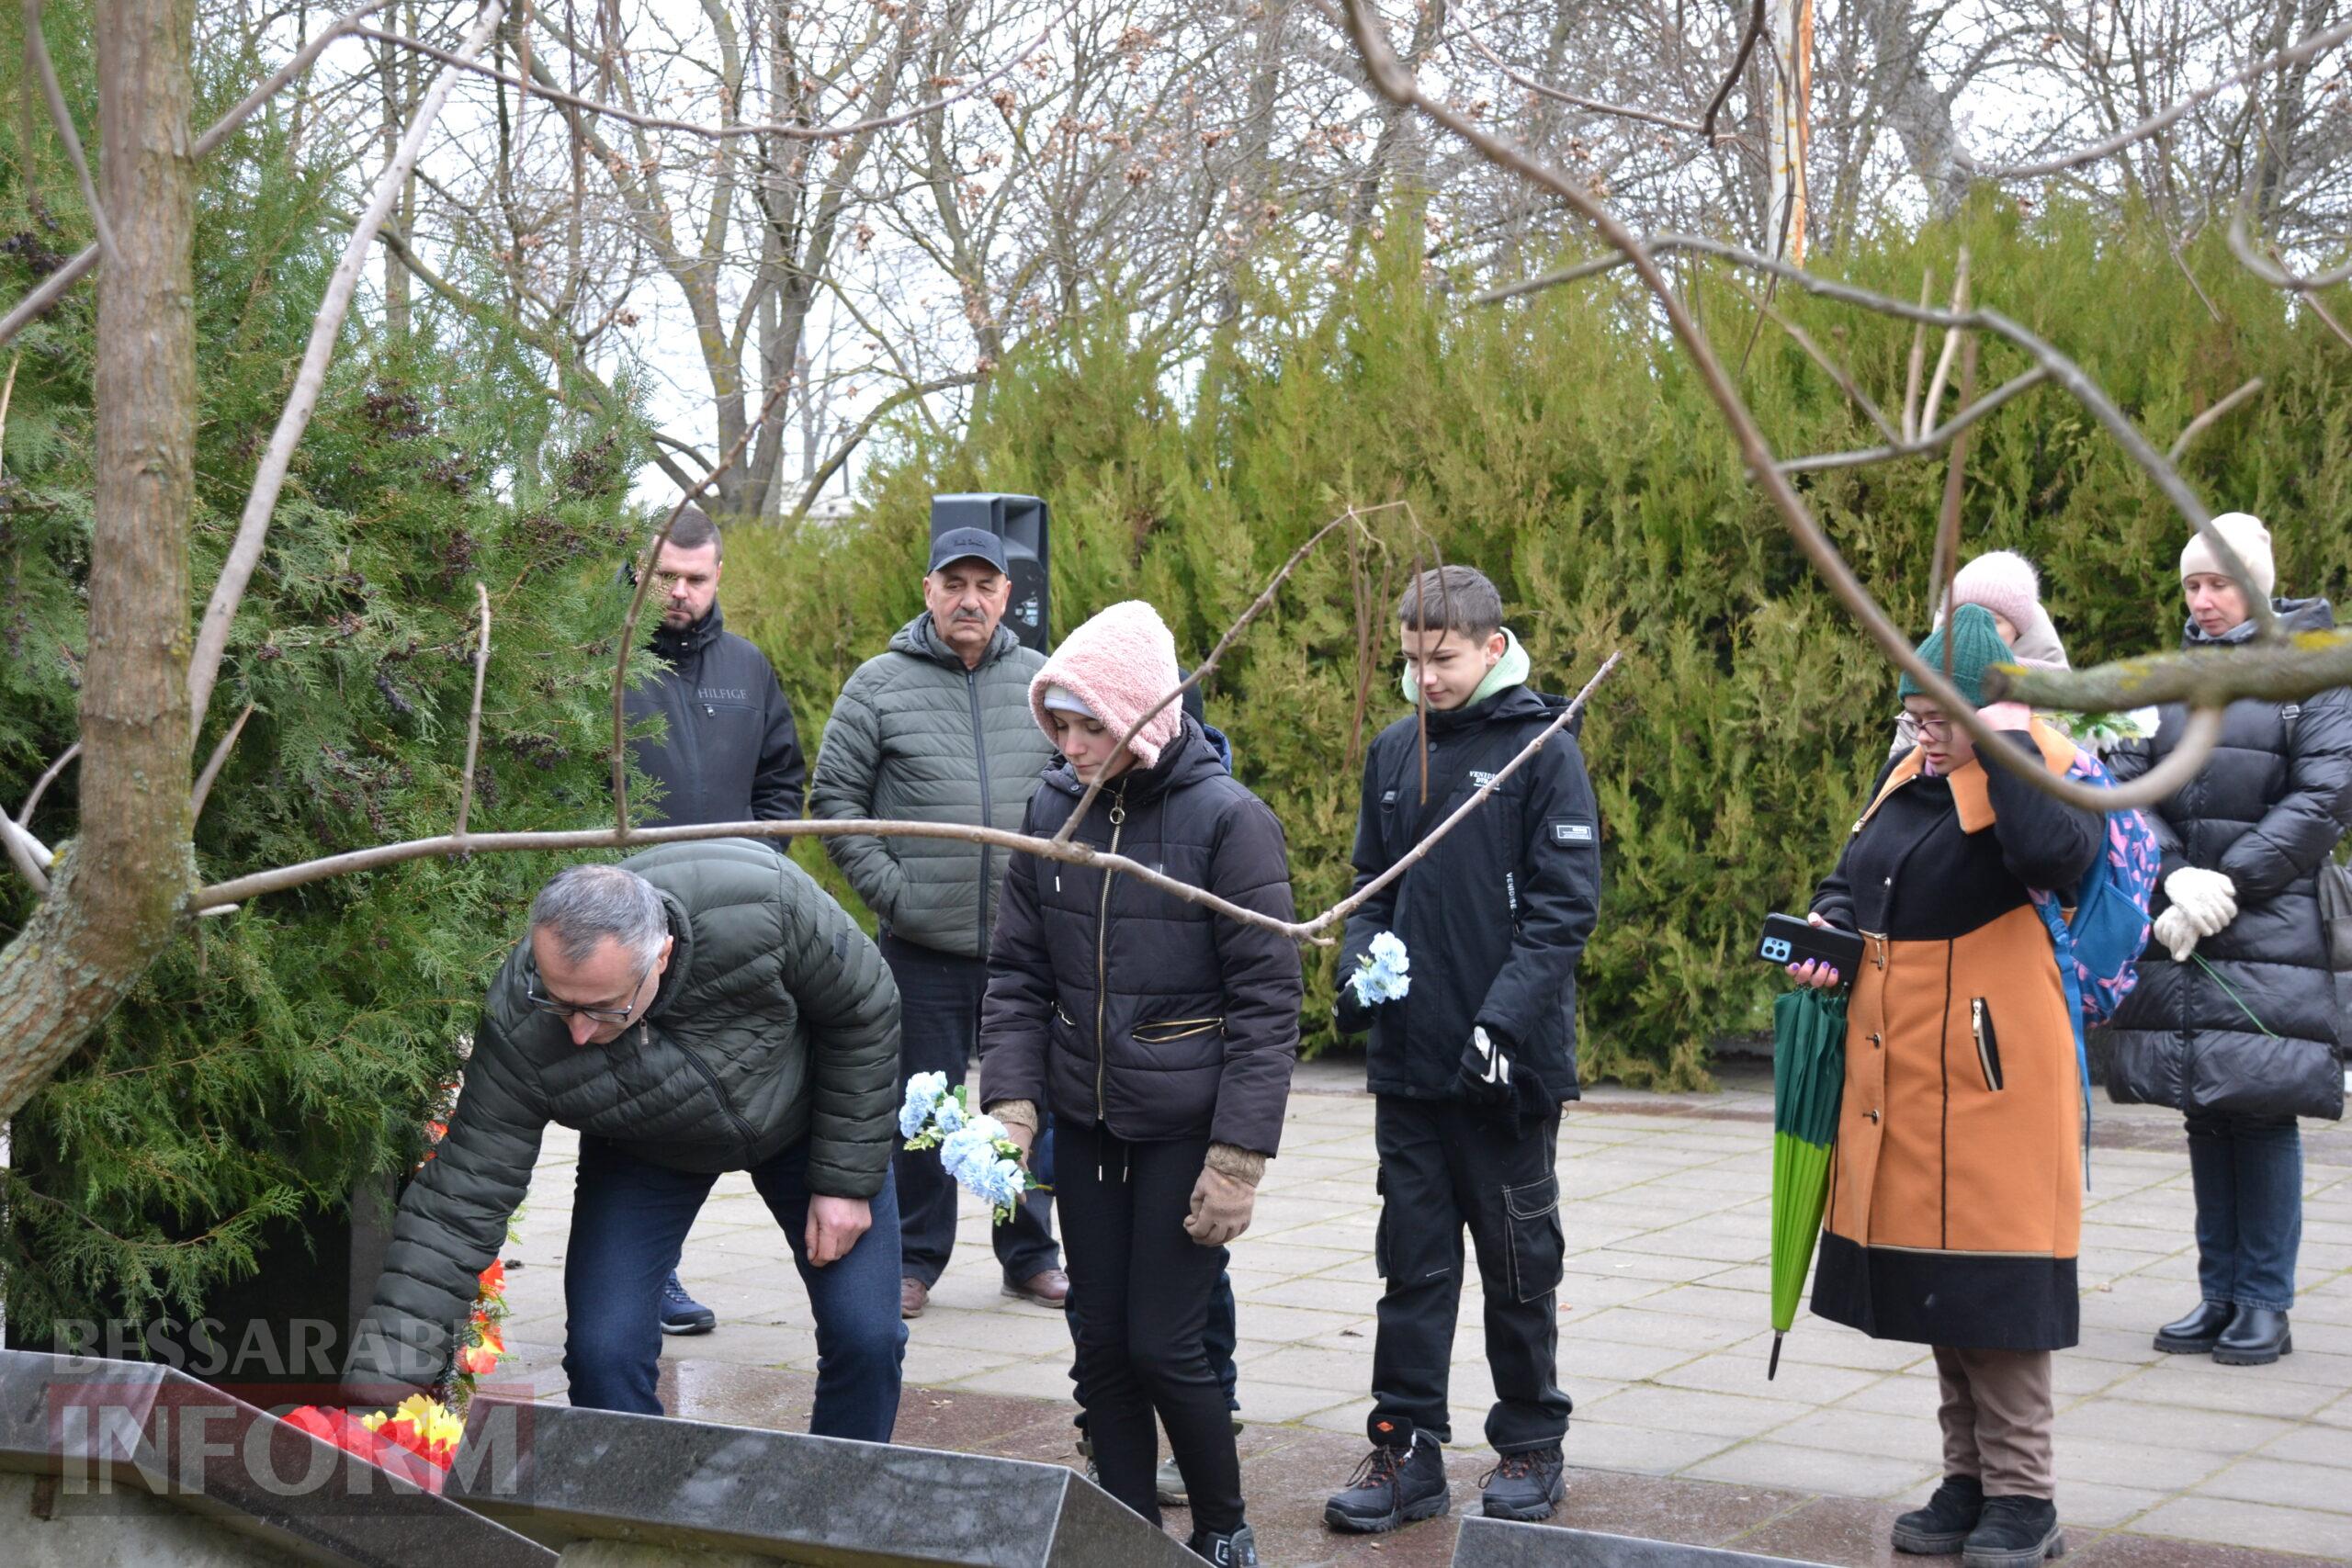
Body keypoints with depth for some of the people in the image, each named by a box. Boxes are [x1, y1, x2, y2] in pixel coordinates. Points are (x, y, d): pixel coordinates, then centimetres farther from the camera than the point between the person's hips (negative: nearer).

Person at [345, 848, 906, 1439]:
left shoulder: (763, 902, -40)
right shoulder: (519, 1034, -36)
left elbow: (864, 1012, -21)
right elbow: (459, 1203, -29)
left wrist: (846, 1181, -16)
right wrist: (389, 1376, -34)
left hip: (801, 1116, 0)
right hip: (644, 1154, 1)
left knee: (866, 1338, -6)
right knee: (603, 1351, -14)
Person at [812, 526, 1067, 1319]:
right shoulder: (879, 685, -1)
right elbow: (835, 798, 1)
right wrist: (889, 888, -7)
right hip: (924, 944, -2)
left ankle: (1031, 1253, 24)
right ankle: (913, 1260, 18)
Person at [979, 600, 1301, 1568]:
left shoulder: (1227, 819, -13)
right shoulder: (1053, 810, 1)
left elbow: (1266, 1004, -13)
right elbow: (1016, 973, 7)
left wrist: (1239, 1159, -16)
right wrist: (1011, 1104, -5)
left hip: (1185, 1126, -5)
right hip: (1085, 1123, 5)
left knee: (1163, 1344, -3)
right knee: (1099, 1342, 9)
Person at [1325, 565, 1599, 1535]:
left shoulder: (1543, 752, -7)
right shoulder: (1394, 753, 8)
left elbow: (1565, 907, -11)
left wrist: (1504, 1019, -20)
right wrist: (1358, 964, -4)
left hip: (1507, 1066, -4)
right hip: (1408, 1058, 4)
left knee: (1519, 1264, 9)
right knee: (1413, 1262, 9)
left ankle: (1530, 1446, 22)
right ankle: (1406, 1448, 17)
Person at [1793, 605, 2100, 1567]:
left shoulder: (2043, 773, -9)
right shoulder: (1907, 776, 14)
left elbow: (2057, 853, -32)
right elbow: (1853, 875, 26)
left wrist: (2006, 748, -24)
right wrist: (1828, 925, 6)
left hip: (1992, 1075, -8)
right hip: (1900, 1071, 8)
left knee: (1993, 1280, -4)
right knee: (1929, 1276, 13)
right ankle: (1968, 1480, 25)